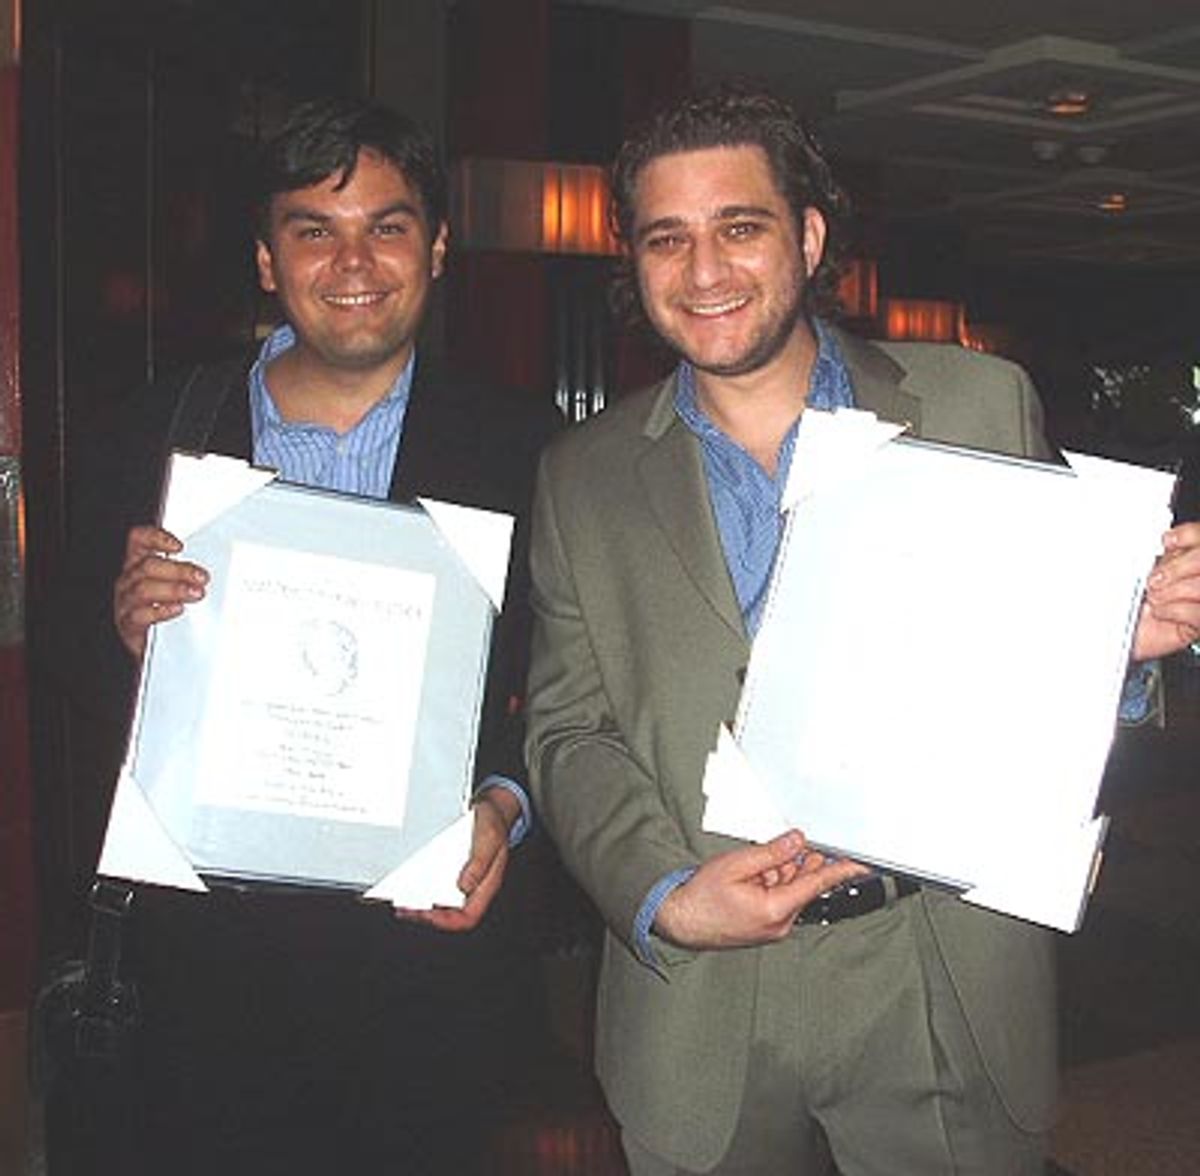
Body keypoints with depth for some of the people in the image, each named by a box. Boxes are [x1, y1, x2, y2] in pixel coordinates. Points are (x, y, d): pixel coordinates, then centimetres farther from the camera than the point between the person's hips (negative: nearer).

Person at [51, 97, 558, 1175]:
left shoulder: (521, 447, -3)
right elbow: (89, 680, 6)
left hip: (429, 952, -1)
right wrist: (128, 634, -16)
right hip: (209, 955, 1)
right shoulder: (164, 432, 1)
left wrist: (505, 804, -16)